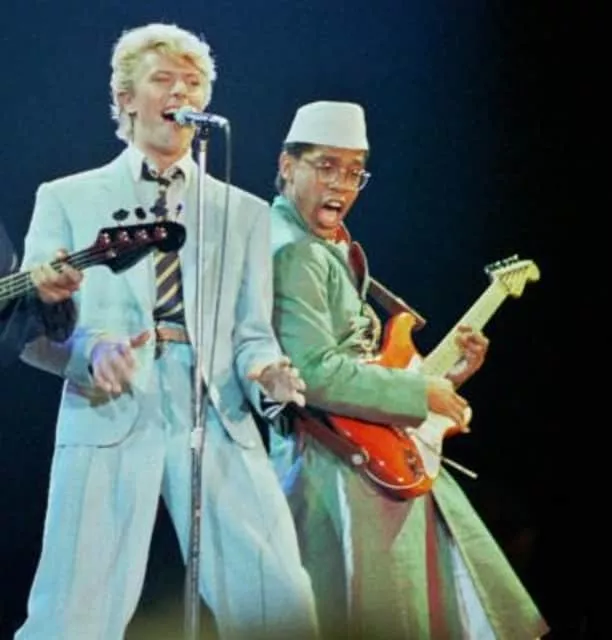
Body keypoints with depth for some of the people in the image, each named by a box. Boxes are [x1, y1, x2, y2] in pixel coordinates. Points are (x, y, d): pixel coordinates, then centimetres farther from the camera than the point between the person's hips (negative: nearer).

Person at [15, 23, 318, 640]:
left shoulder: (245, 211, 21)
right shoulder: (66, 199, 14)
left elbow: (251, 331, 17)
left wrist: (264, 371, -7)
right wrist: (89, 348, -15)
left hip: (218, 424, 2)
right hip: (106, 424, -2)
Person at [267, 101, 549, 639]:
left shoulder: (326, 248, 16)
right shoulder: (292, 251, -15)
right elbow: (314, 372, -26)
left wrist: (446, 375, 9)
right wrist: (420, 393, -18)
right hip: (334, 466, -10)